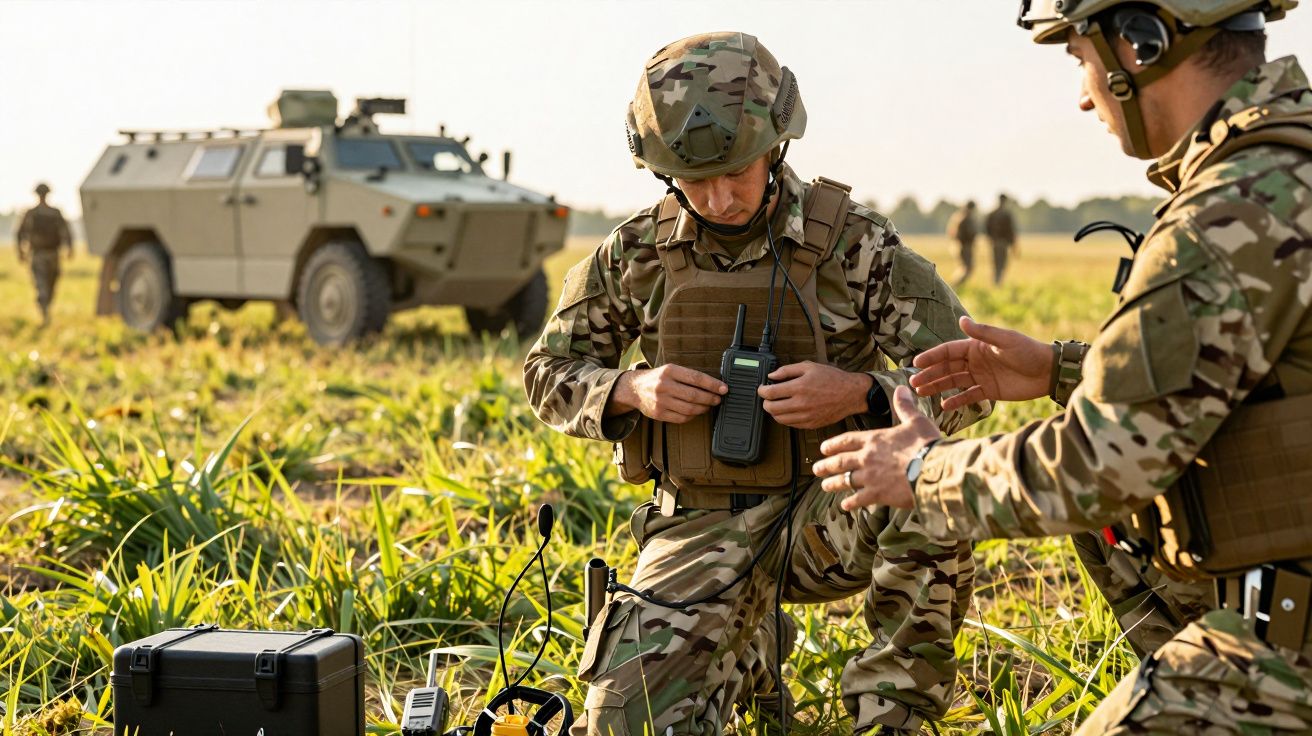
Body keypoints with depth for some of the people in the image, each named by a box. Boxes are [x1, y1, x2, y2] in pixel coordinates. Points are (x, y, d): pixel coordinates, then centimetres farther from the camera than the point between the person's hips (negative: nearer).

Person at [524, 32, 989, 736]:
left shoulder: (854, 242, -8)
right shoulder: (636, 253, -1)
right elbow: (550, 372, 10)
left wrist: (860, 393, -27)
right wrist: (631, 390, -12)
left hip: (824, 514, -2)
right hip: (700, 528, 2)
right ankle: (747, 657, 21)